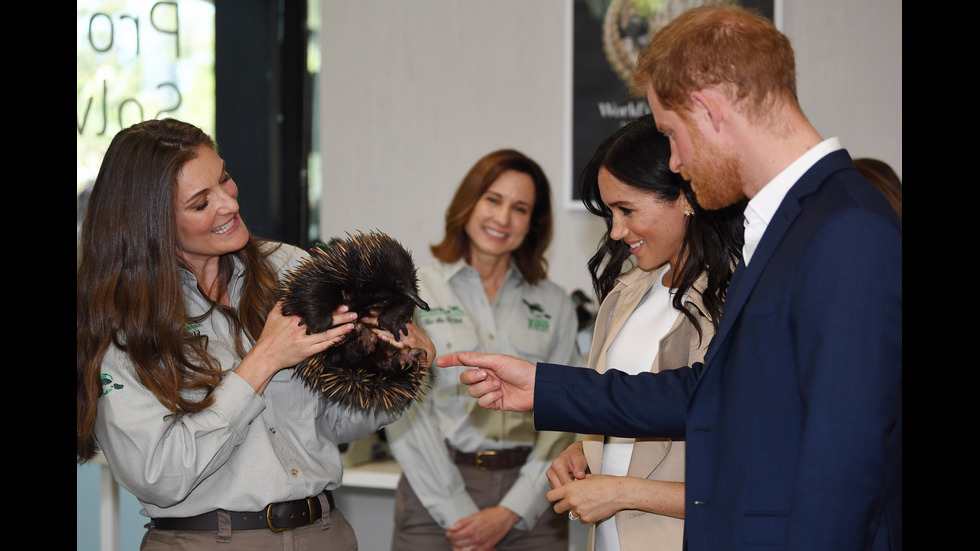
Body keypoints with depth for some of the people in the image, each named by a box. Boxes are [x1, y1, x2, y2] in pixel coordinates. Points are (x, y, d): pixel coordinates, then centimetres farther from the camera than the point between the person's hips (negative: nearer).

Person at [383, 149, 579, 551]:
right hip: (437, 493, -2)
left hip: (528, 502, 2)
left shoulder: (555, 306, 8)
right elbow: (404, 414, -5)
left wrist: (510, 512, -8)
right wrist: (459, 514, -11)